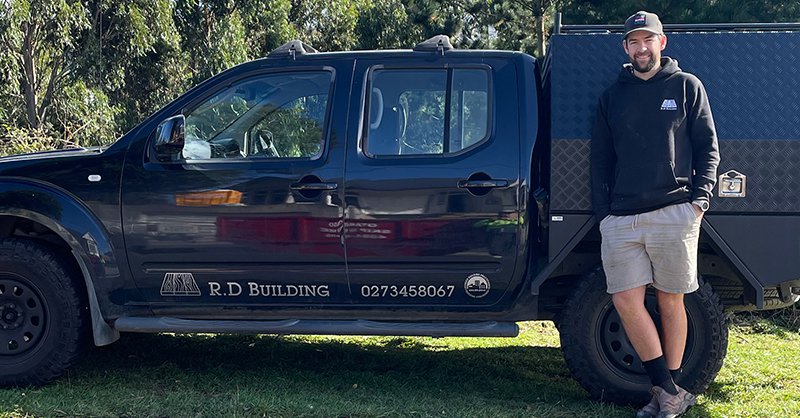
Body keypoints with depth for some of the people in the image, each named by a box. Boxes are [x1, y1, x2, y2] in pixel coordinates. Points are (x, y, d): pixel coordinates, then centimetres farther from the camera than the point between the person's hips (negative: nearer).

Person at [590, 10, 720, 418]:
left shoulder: (687, 86, 9)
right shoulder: (612, 96, 16)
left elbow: (708, 147, 7)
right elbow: (600, 160, 16)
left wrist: (699, 199, -5)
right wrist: (603, 212, 6)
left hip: (673, 213, -3)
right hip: (620, 218, 3)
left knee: (670, 302, 3)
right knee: (626, 300, -6)